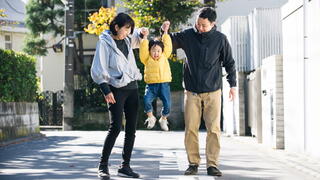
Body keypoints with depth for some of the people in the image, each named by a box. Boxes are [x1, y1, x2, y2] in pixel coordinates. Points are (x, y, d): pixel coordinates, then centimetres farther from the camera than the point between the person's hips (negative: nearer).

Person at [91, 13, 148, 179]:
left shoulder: (127, 40, 11)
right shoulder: (104, 42, -7)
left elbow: (138, 38, 34)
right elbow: (98, 69, -9)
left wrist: (142, 33, 9)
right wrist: (106, 90, -18)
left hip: (132, 87, 7)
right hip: (116, 89, -7)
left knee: (131, 129, 5)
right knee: (115, 127, -14)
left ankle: (125, 166, 12)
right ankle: (103, 166, -4)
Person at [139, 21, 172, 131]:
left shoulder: (164, 56, 11)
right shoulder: (147, 59, 7)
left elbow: (168, 45, 8)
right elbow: (143, 49, -4)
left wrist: (165, 32, 9)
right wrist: (145, 38, -5)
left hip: (164, 84, 1)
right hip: (151, 84, -1)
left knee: (167, 104, -7)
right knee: (146, 100, -24)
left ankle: (163, 119, 23)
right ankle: (151, 117, 2)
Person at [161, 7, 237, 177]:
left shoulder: (220, 39, -3)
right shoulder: (187, 35, -1)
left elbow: (229, 63, 5)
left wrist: (232, 84, 2)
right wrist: (164, 31, -11)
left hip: (213, 91, -1)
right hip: (192, 92, 1)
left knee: (214, 129, -3)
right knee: (190, 128, 0)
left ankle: (212, 164, 3)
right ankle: (193, 163, 10)